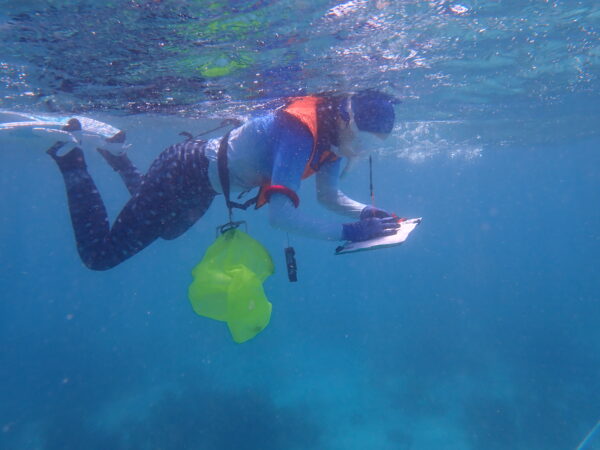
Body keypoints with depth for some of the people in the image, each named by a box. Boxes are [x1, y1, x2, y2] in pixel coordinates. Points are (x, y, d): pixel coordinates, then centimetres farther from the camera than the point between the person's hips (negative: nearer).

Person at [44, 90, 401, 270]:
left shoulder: (332, 134, -5)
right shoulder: (300, 130, -34)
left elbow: (329, 196, 5)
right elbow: (281, 215, -42)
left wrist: (366, 212, -11)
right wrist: (349, 232, -37)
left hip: (204, 174, 9)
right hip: (182, 174, -9)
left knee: (167, 231, 36)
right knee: (99, 255, 0)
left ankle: (116, 154, 41)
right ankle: (72, 157, 12)